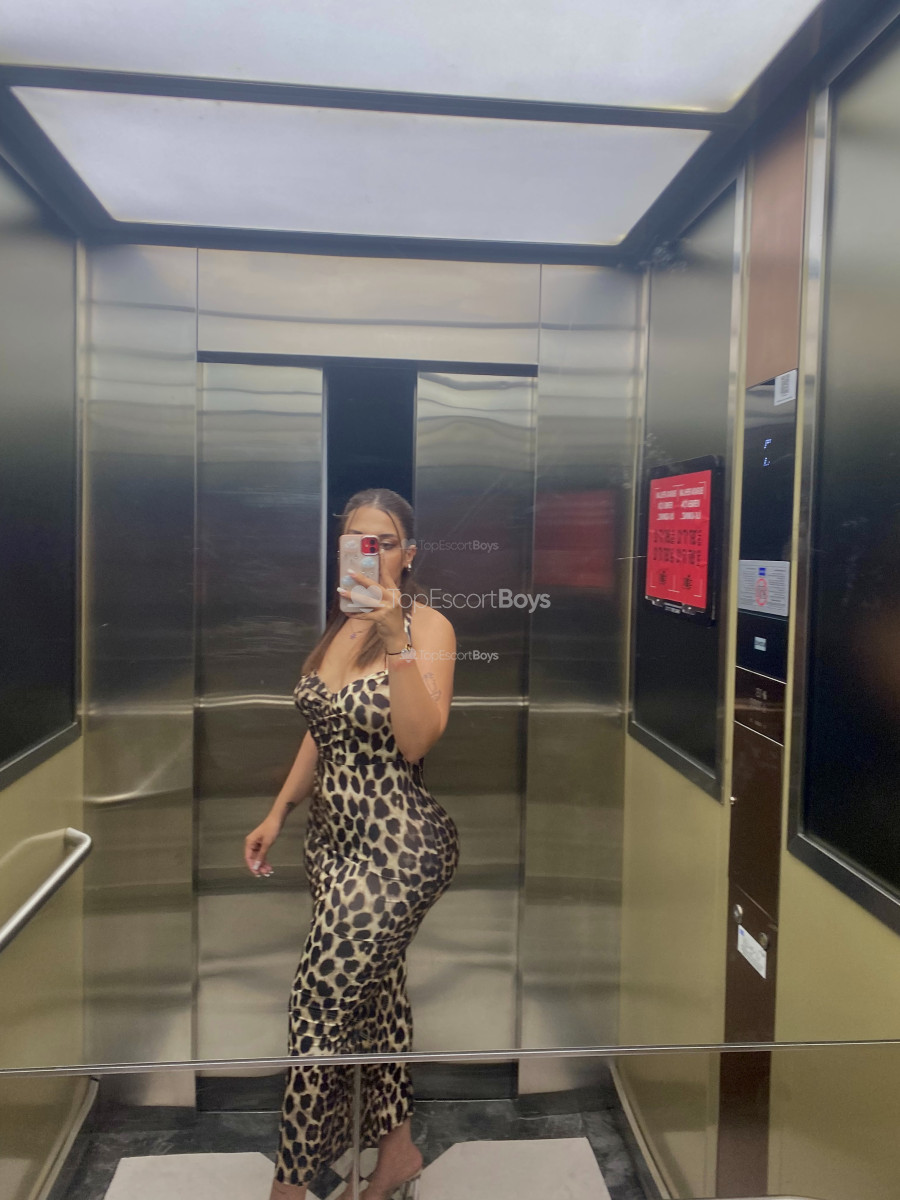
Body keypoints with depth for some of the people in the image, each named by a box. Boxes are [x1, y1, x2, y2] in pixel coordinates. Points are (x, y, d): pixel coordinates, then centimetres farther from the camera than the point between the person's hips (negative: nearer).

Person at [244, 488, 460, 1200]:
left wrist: (395, 641, -31)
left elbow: (417, 742, -25)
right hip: (336, 837, 7)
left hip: (402, 845, -7)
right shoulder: (337, 626, 7)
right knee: (374, 989, 17)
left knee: (320, 1001, 0)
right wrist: (279, 812, 13)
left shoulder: (429, 626, -13)